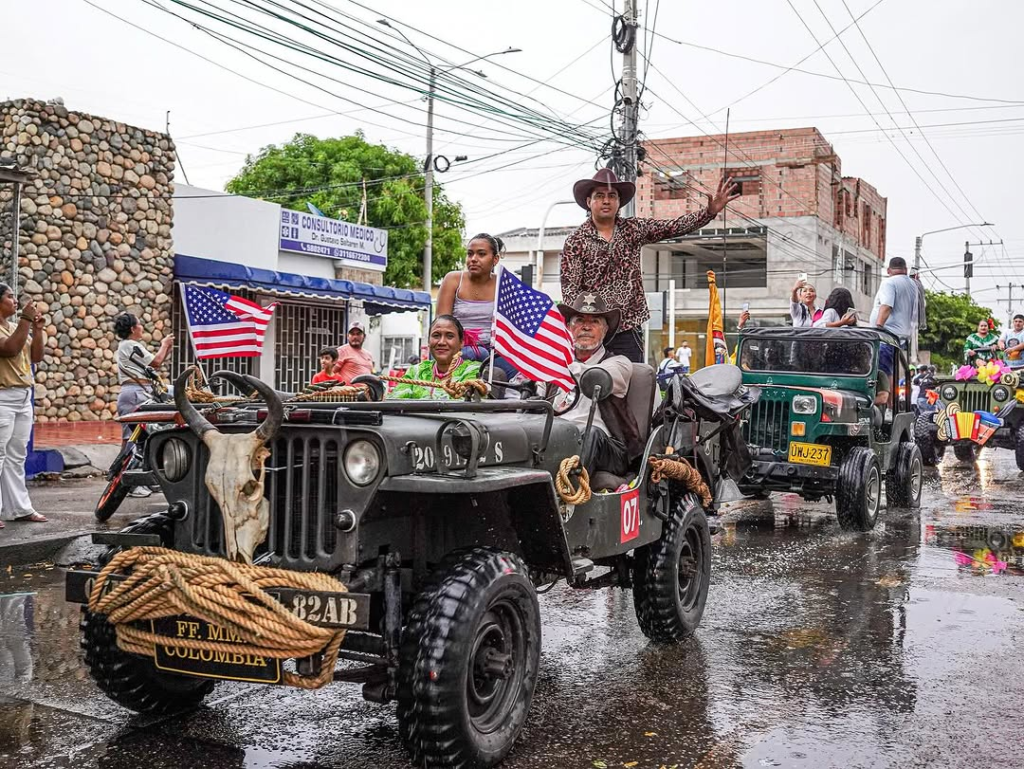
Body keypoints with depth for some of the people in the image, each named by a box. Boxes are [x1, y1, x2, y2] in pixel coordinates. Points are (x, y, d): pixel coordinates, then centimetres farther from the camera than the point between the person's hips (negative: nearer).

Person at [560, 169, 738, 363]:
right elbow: (570, 291, -5)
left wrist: (711, 211, -8)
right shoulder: (576, 242, -1)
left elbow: (674, 227, 3)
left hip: (628, 329, 2)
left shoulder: (633, 229, 9)